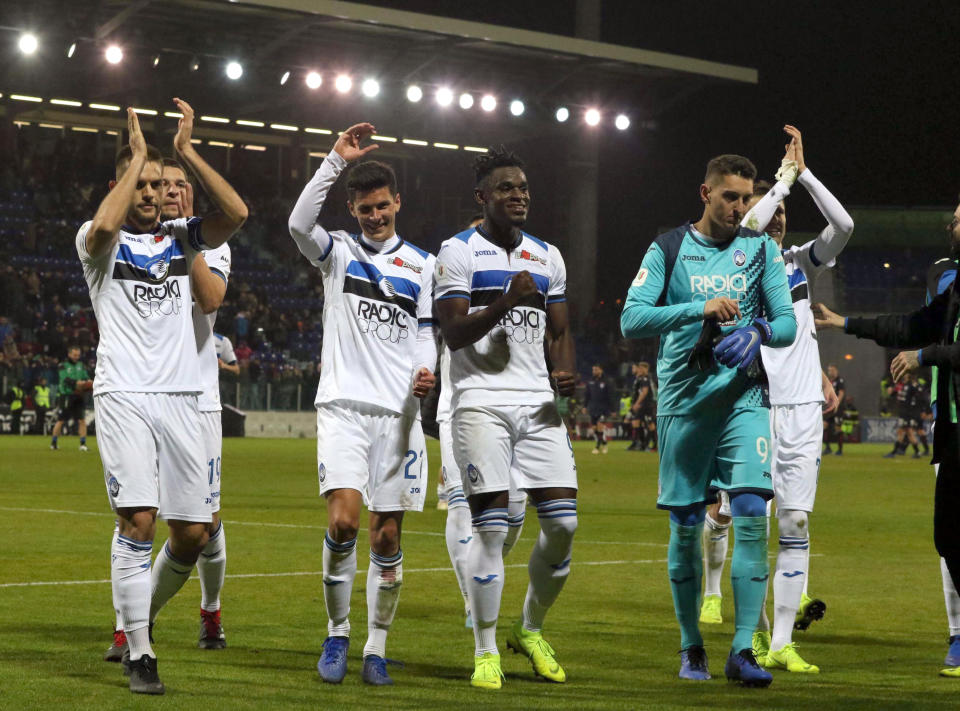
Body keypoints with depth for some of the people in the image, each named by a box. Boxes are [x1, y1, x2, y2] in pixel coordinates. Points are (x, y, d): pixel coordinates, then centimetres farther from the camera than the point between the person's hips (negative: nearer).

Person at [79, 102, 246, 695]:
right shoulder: (104, 241, 4)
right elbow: (104, 226, -22)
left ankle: (147, 605, 31)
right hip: (124, 395, -4)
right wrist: (137, 154, -12)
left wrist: (187, 151, -5)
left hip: (180, 396, 4)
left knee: (193, 533, 2)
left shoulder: (181, 237, 13)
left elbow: (237, 214, -4)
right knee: (138, 519, -16)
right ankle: (139, 653, -10)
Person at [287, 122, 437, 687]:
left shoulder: (421, 264, 13)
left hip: (399, 412, 2)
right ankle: (337, 634, -1)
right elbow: (300, 223, -14)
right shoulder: (338, 252, 7)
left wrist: (426, 371, -7)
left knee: (387, 535, 1)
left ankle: (377, 648, 12)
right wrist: (336, 161, -19)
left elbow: (425, 333, 15)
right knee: (343, 519, -18)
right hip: (344, 407, -2)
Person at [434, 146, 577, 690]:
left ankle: (531, 630, 18)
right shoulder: (459, 252, 0)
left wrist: (567, 370, -1)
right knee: (492, 526, -9)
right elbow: (453, 333, -8)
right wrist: (504, 302, -21)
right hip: (482, 403, -5)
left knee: (564, 521, -2)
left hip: (538, 403, 5)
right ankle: (486, 651, 1)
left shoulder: (547, 257, 17)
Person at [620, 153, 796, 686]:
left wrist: (757, 332, -18)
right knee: (686, 526, 5)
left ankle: (743, 649, -11)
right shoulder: (669, 249, 3)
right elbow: (632, 320, -8)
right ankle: (691, 647, 19)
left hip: (744, 398, 0)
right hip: (684, 401, 0)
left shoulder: (762, 249, 8)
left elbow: (787, 324, 4)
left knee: (752, 517, -14)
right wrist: (700, 308, -20)